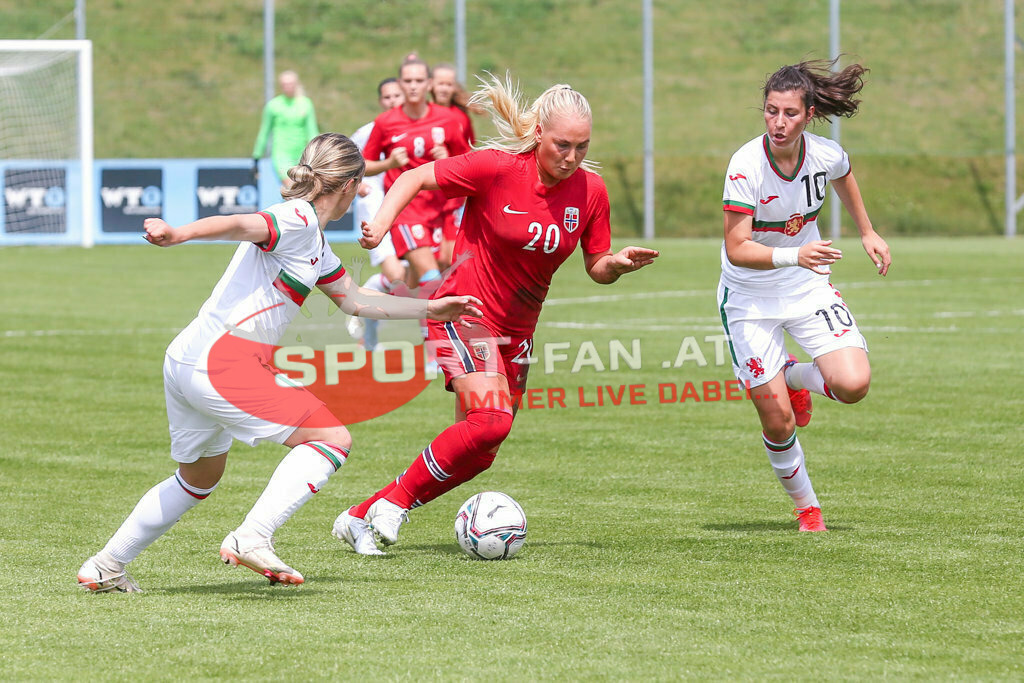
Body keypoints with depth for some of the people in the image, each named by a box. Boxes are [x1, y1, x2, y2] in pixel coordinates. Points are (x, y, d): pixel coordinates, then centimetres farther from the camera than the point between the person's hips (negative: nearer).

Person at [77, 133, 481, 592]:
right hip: (222, 360, -10)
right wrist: (179, 234, -45)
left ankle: (104, 567, 32)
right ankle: (251, 538, -22)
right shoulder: (298, 219, -8)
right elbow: (240, 226, -28)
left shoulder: (315, 247, 22)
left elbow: (356, 302, 35)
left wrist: (430, 310, 38)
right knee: (332, 439, -11)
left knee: (200, 477, 27)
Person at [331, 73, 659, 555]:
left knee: (478, 456, 5)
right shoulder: (497, 168, -17)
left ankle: (359, 519, 17)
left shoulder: (590, 191, -4)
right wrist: (381, 222, -24)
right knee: (492, 419, -27)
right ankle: (395, 501, -9)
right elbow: (416, 178, -9)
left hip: (516, 330, 6)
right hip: (465, 312, -6)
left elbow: (597, 268, 6)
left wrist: (618, 263, -16)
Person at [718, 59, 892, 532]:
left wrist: (867, 232, 21)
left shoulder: (825, 155, -12)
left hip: (808, 288, 3)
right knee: (777, 422, -5)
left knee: (853, 384, -18)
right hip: (750, 300, -3)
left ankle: (796, 379, 16)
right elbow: (737, 249, -28)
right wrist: (794, 255, -41)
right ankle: (806, 507, 22)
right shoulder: (746, 166, -25)